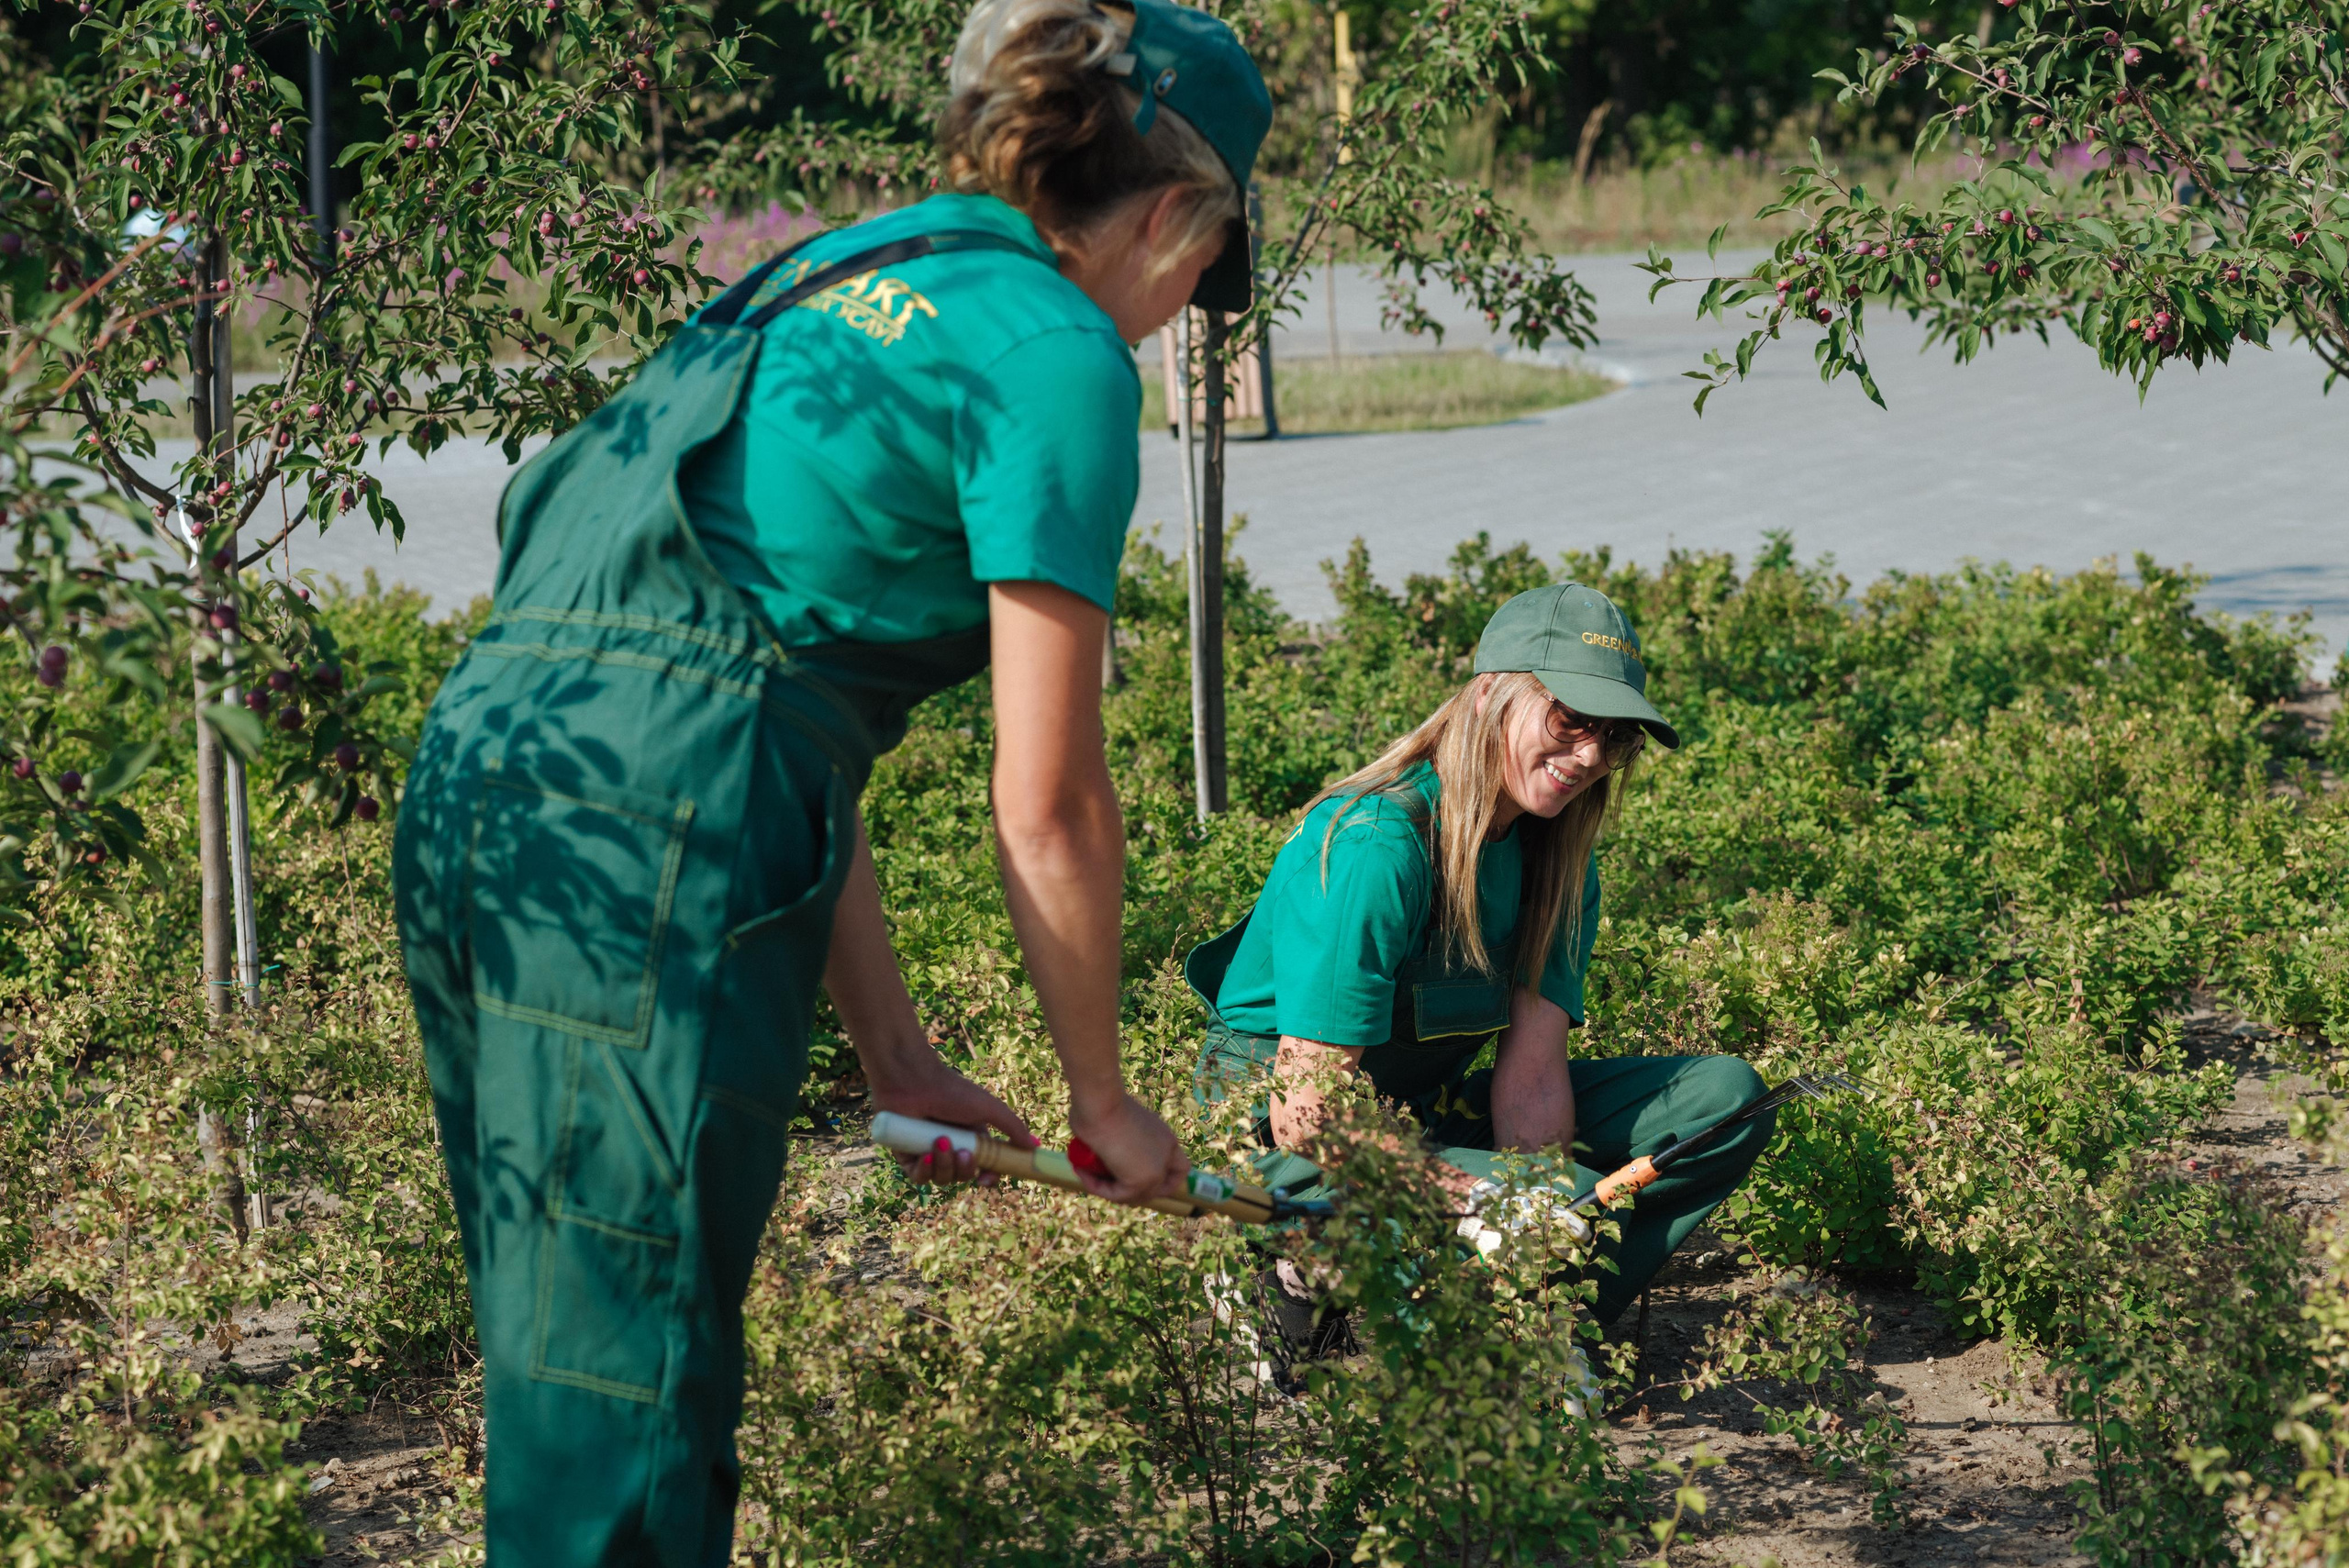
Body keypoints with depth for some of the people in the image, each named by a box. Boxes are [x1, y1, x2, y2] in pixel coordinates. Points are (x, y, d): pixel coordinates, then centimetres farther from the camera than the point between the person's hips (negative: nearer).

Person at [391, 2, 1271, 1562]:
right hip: (648, 853, -9)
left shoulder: (827, 283, 25)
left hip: (472, 789, 9)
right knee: (628, 1395, -4)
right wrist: (1103, 1096, 13)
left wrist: (896, 1053, 26)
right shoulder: (1055, 353, -1)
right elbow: (1048, 808, -2)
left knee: (559, 1372, 16)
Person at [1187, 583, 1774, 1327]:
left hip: (1428, 1111, 8)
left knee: (1725, 1095, -3)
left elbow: (1533, 1075, -8)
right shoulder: (1372, 846, -25)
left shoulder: (1557, 858, 1)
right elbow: (1307, 1117, -27)